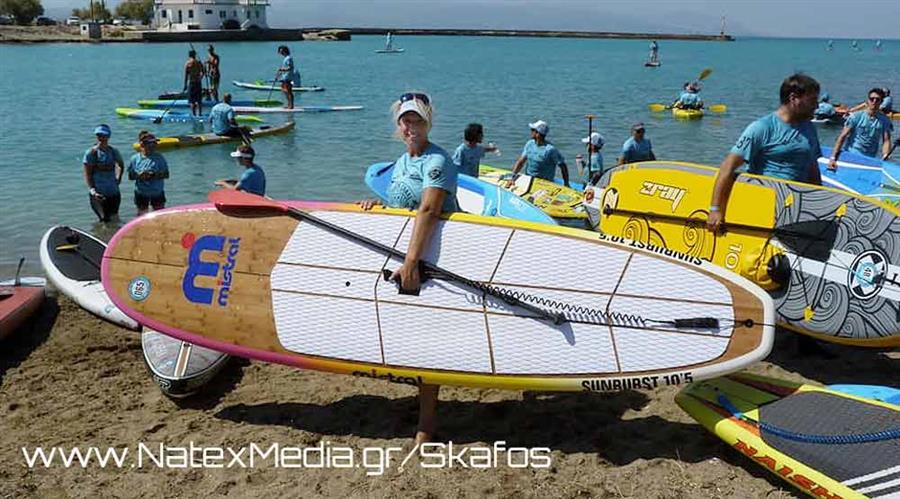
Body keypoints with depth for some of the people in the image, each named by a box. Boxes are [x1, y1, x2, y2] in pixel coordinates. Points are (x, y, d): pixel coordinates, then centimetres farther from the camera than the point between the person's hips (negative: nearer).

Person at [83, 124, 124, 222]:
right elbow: (87, 174, -9)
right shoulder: (91, 153, -8)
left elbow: (121, 165, 25)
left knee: (115, 219, 10)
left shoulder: (113, 151, 5)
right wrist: (92, 190, -20)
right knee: (104, 220, -2)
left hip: (114, 192, 4)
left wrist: (118, 179, 12)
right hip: (98, 194, -4)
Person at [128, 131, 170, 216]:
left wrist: (155, 175, -22)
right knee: (142, 215, 8)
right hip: (141, 193, 0)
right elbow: (130, 176, 0)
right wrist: (139, 175, -20)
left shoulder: (159, 158, -3)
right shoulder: (135, 158, -2)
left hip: (158, 192, 0)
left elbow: (166, 174, -5)